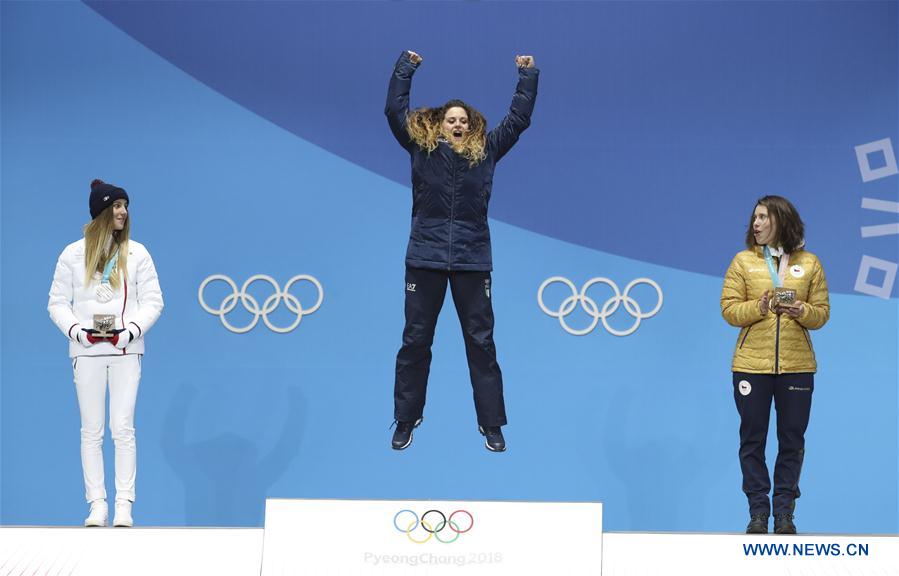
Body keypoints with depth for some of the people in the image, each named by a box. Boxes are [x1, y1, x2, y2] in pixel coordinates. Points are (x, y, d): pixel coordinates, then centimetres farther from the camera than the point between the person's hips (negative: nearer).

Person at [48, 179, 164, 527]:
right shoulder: (74, 254, 5)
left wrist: (132, 330, -11)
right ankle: (97, 504, 4)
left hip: (125, 350, 0)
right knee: (91, 430, 1)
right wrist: (75, 330, -11)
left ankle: (124, 505, -3)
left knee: (123, 427, -5)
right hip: (87, 350, 0)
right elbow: (58, 302, 5)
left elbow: (152, 300, 4)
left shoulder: (136, 253, 5)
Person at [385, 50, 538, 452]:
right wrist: (406, 66, 7)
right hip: (425, 258, 0)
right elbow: (395, 109, 3)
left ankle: (492, 424, 9)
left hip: (473, 260, 0)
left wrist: (528, 75, 10)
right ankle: (406, 419, 16)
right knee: (415, 341, 6)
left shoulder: (485, 151, 7)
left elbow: (518, 119, 11)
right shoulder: (421, 148, 5)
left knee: (481, 343, 3)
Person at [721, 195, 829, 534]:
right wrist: (760, 307, -18)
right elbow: (729, 309, -1)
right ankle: (758, 512, 11)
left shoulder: (809, 263, 5)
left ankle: (784, 512, 13)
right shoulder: (743, 261, 3)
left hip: (796, 365, 0)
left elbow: (822, 313, 5)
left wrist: (801, 310, -16)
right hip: (751, 364, 0)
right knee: (752, 439, 3)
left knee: (792, 440, 4)